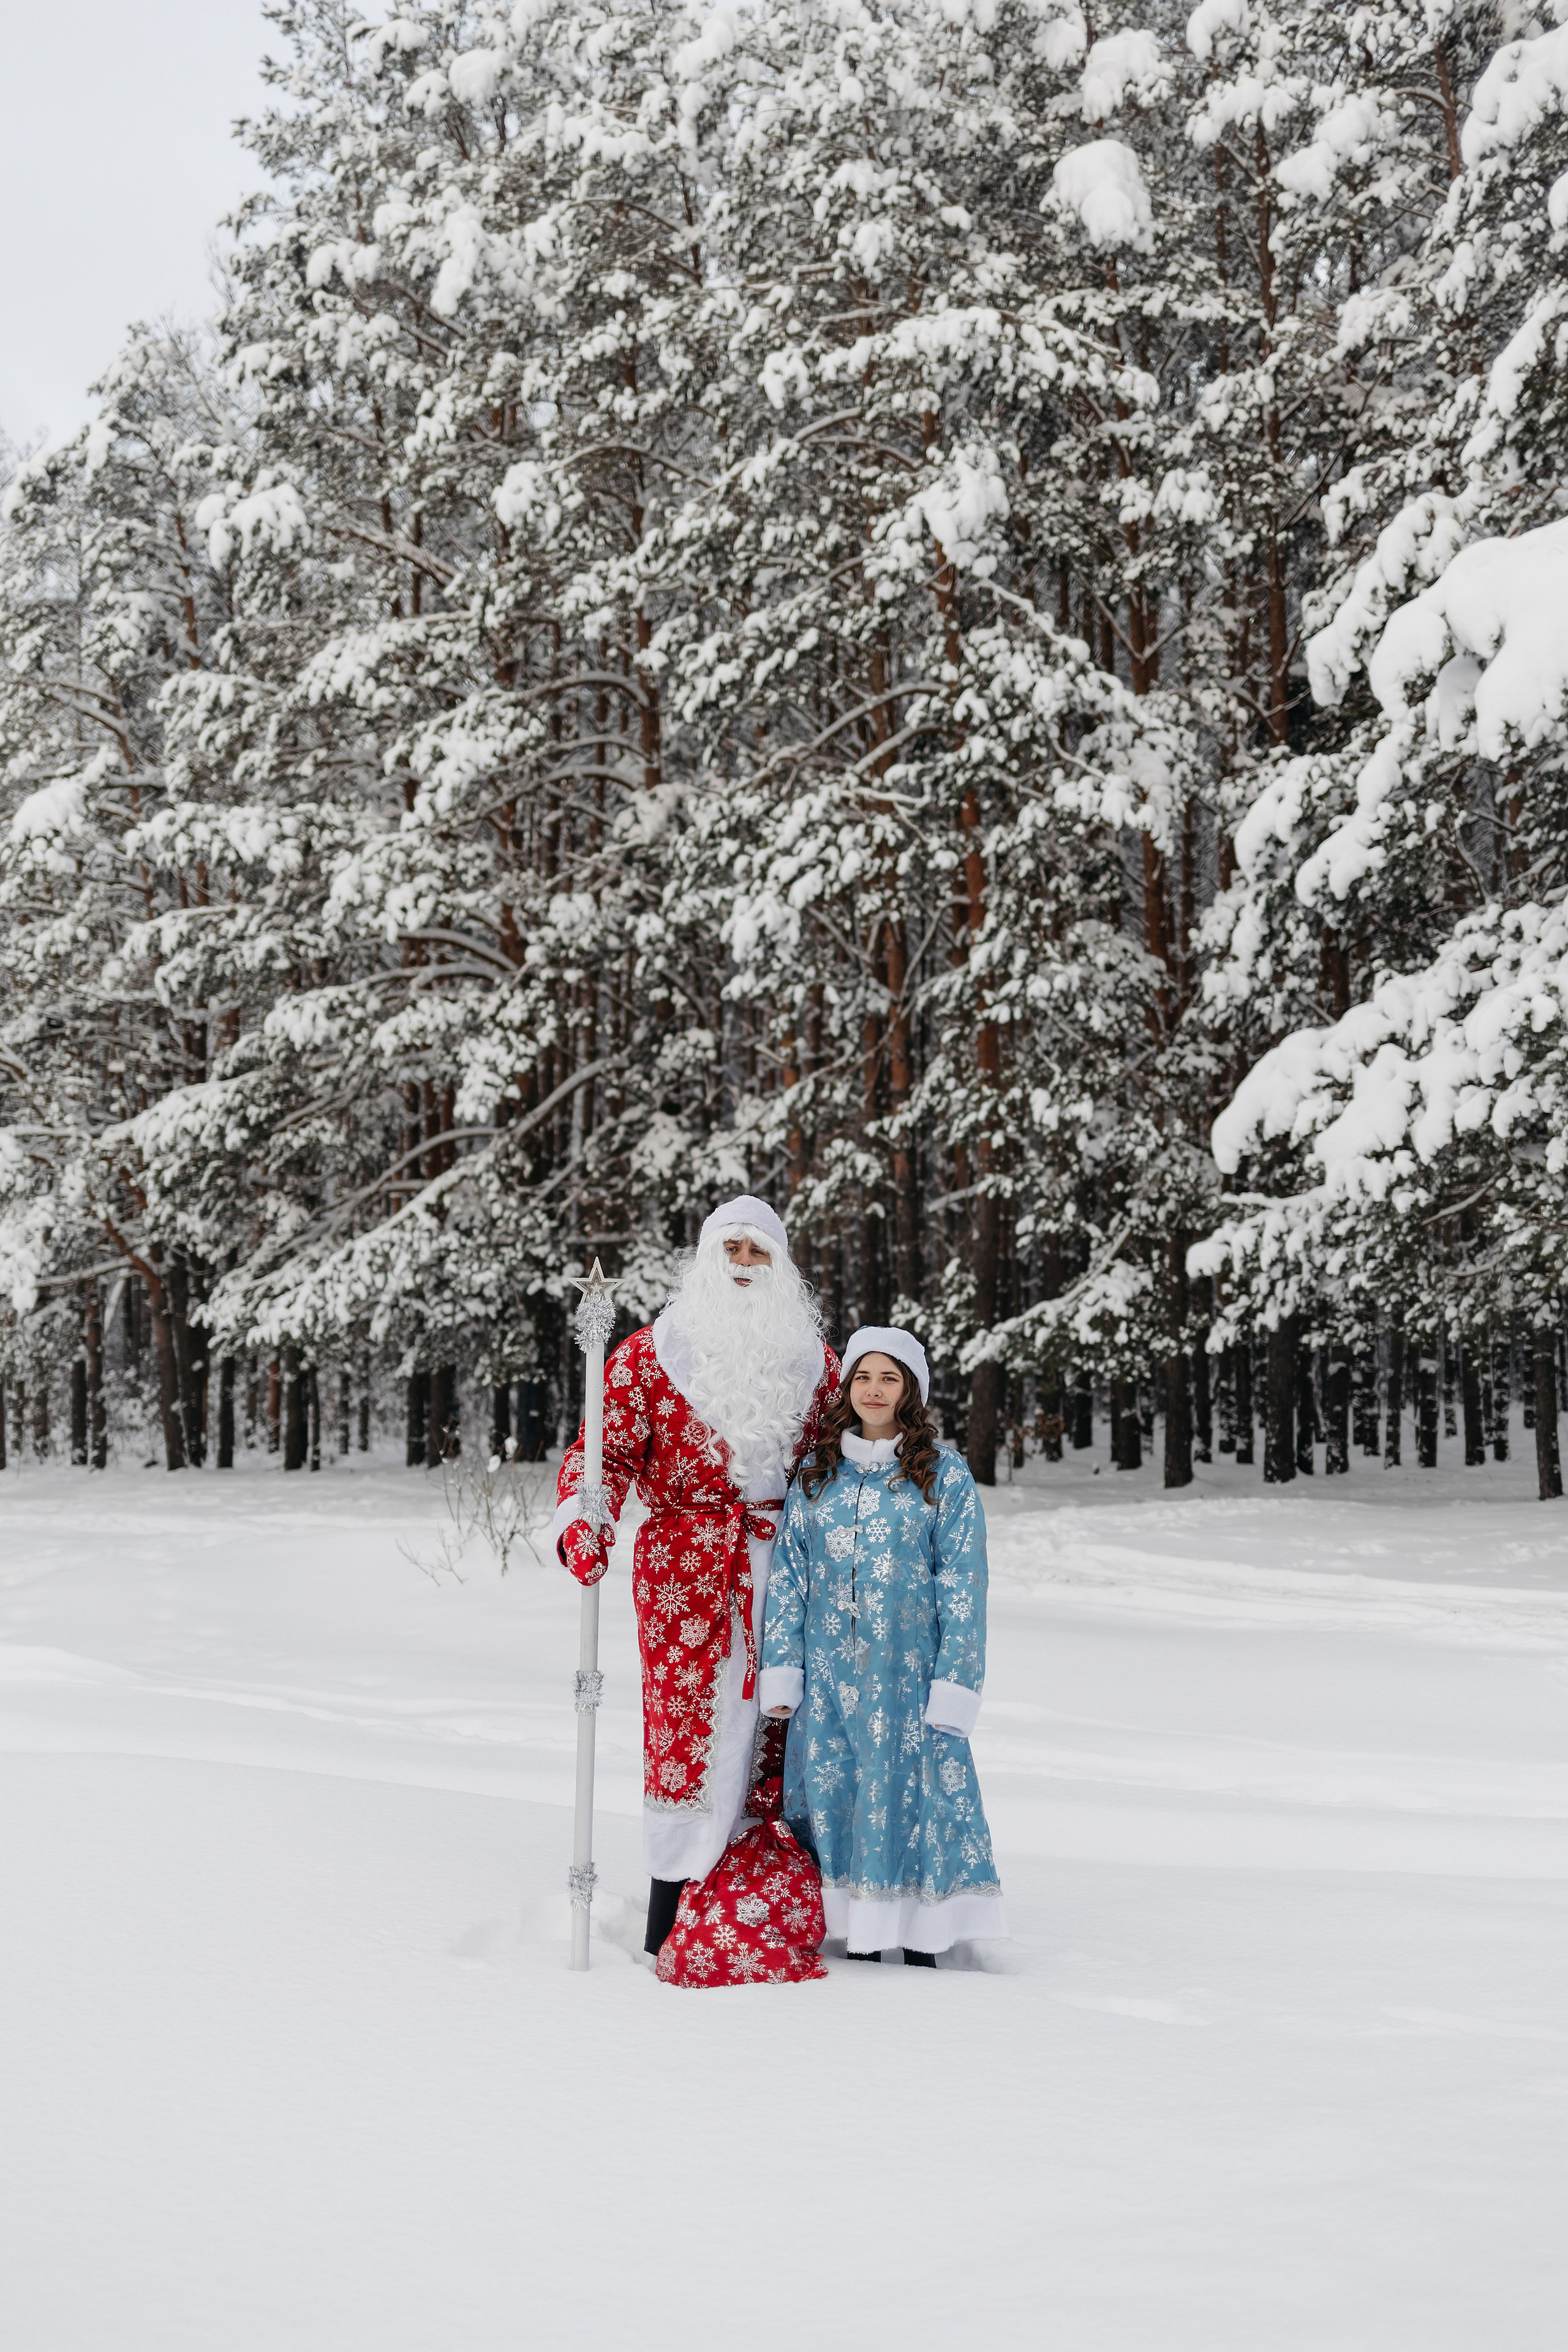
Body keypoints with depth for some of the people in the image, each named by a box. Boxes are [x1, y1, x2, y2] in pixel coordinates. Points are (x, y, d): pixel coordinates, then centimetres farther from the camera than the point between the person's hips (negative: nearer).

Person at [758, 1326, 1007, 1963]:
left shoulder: (944, 1478, 0)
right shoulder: (817, 1475, 9)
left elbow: (963, 1587, -2)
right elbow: (788, 1574, 10)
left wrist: (953, 1683, -9)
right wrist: (780, 1670, 3)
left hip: (908, 1673, -3)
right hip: (828, 1675, 3)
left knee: (912, 1794, -3)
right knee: (833, 1799, 4)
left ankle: (921, 1946, 7)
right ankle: (859, 1943, 15)